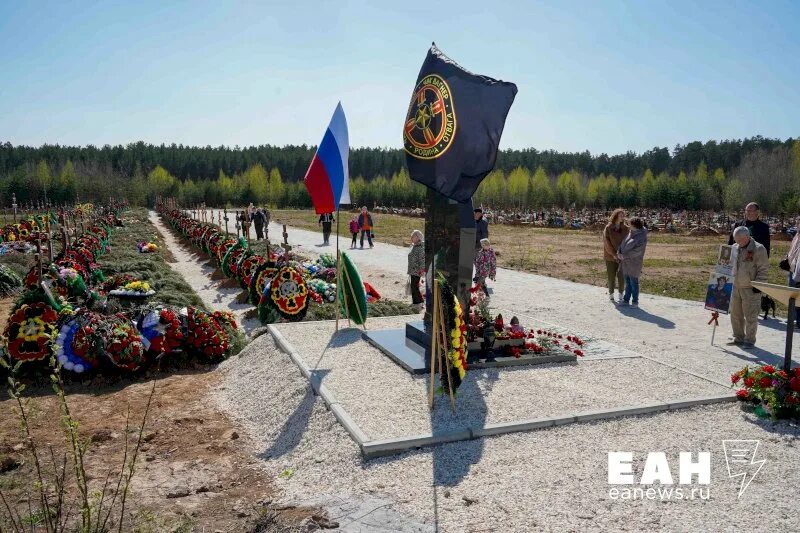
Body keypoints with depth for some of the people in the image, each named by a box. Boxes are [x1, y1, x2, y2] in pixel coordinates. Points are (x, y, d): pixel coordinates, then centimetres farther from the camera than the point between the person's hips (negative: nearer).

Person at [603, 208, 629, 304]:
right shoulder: (608, 228, -5)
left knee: (621, 275, -2)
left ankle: (620, 295, 11)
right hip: (610, 256, -1)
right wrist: (613, 254, -13)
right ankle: (611, 294, 24)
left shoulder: (626, 228, 1)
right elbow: (606, 242, -8)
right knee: (611, 276, 6)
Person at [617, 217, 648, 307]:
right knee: (627, 282, 13)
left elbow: (637, 251, -21)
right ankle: (626, 299, 20)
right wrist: (618, 252, -5)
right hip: (625, 263, 7)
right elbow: (622, 243, 13)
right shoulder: (630, 233, 10)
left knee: (634, 282, 2)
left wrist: (624, 256, -18)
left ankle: (635, 301, 12)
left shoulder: (642, 237, -14)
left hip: (634, 263, -7)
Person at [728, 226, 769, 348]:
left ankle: (749, 340, 10)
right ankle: (738, 338, 25)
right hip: (736, 287, 7)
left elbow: (763, 269, -9)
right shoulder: (735, 248, 9)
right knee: (735, 314, 12)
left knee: (750, 316, 0)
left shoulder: (758, 249, -10)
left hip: (751, 289, -6)